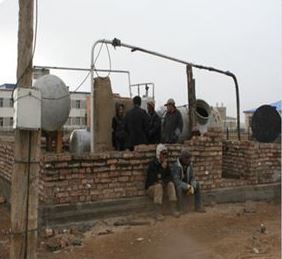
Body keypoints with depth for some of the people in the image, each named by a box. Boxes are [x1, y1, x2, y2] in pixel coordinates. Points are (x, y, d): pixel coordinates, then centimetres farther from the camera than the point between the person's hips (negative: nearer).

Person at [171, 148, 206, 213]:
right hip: (176, 185, -6)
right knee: (180, 187, -36)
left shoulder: (189, 165, -3)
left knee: (197, 184, -10)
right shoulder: (176, 166, -25)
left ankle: (198, 207, -7)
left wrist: (192, 187, -24)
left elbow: (192, 178, -4)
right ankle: (183, 209, -28)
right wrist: (188, 187, -34)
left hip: (186, 184, 7)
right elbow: (176, 181, -32)